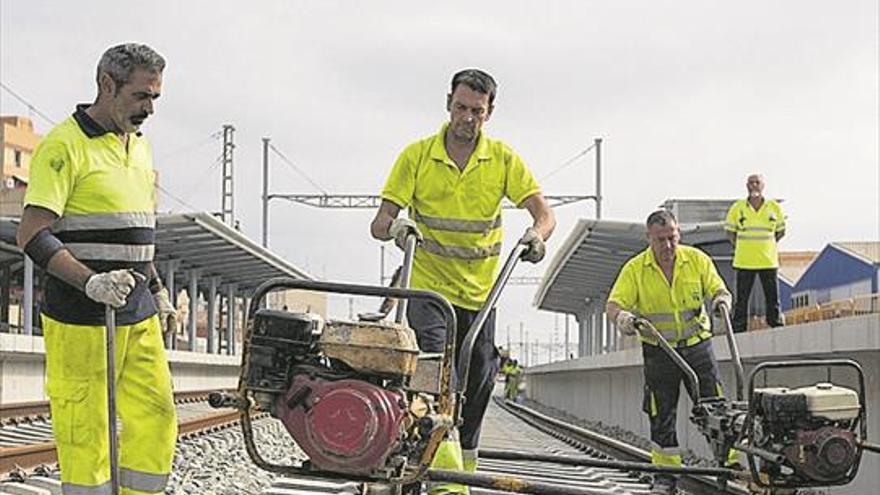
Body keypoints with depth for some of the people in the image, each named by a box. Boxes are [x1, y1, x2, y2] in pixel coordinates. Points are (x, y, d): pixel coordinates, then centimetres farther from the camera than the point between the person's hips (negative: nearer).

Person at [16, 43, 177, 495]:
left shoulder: (140, 147, 16)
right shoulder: (65, 145, -10)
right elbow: (32, 235, -17)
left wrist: (157, 290, 20)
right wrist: (91, 282, -27)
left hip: (138, 315, 8)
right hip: (81, 319, -8)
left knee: (157, 416, 7)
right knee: (86, 429, -4)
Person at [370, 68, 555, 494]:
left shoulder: (503, 158, 0)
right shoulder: (417, 155, -5)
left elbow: (543, 212, -7)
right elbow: (379, 224, -7)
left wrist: (537, 232, -30)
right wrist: (394, 226, -31)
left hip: (478, 292, 3)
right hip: (428, 286, -3)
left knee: (477, 384, 11)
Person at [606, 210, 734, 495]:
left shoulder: (698, 260, -3)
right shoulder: (635, 269, -6)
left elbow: (718, 289, 0)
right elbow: (614, 304, -12)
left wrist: (722, 299, -24)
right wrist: (622, 316, -35)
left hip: (697, 345, 0)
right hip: (659, 350, 0)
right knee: (661, 414, 3)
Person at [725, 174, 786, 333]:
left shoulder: (774, 207, 4)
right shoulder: (737, 208, 1)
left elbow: (781, 231, 13)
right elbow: (730, 231, 10)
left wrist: (764, 244, 7)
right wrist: (741, 245, 2)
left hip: (768, 261, 1)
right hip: (744, 261, -1)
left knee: (773, 299, 4)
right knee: (742, 300, 2)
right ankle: (738, 331, 8)